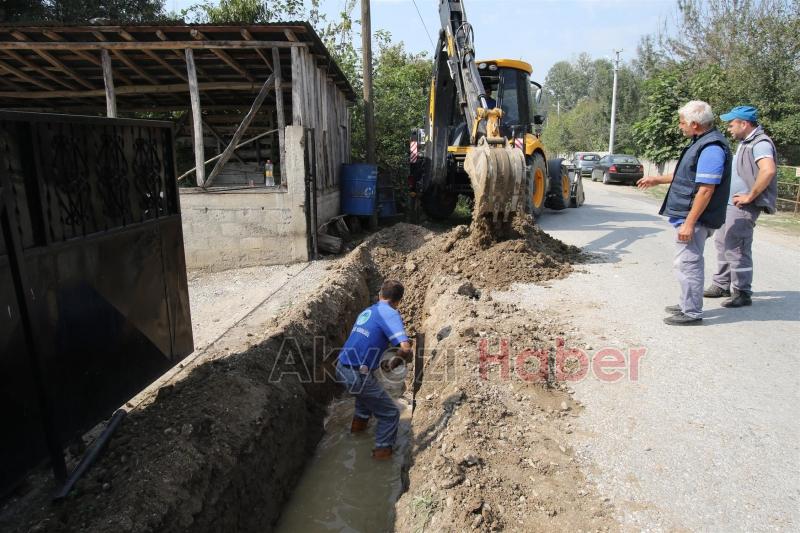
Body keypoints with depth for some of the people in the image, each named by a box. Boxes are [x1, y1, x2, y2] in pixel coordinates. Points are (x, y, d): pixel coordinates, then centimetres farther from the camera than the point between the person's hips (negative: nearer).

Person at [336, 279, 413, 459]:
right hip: (357, 376, -8)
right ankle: (383, 450, 22)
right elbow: (405, 348, -24)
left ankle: (359, 421, 48)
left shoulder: (367, 311, 13)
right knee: (390, 413, 12)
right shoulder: (390, 314, -11)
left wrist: (381, 363, 26)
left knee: (369, 384, 40)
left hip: (342, 368, 8)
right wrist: (396, 362, -4)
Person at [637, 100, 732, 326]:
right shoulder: (701, 142, 13)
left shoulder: (711, 148, -20)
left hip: (695, 217, -11)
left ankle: (692, 313, 4)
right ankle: (688, 305, 31)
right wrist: (658, 179, 30)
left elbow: (706, 189, -25)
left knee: (687, 264, -5)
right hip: (689, 215, 11)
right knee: (690, 262, 18)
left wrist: (689, 223, -25)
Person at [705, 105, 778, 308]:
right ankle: (722, 284, 28)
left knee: (736, 248, -8)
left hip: (744, 207, -10)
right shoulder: (745, 143, 16)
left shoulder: (760, 143, -15)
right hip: (730, 203, 10)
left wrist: (750, 196, -24)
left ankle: (742, 293, 2)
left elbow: (768, 170, -31)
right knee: (722, 242, 17)